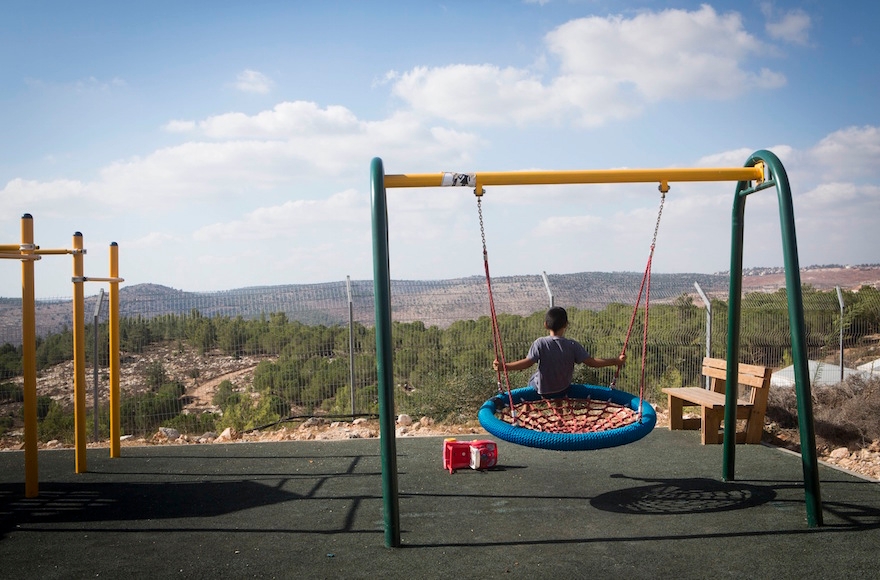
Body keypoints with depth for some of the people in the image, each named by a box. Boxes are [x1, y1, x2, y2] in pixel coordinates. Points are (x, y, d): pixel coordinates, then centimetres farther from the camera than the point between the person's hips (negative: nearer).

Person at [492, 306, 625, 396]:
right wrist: (616, 361, -6)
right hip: (564, 389, 2)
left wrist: (503, 367, -29)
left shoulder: (540, 343, -21)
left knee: (532, 380, 30)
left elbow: (527, 362, -29)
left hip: (543, 390, -2)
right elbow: (592, 362, -16)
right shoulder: (573, 345, -16)